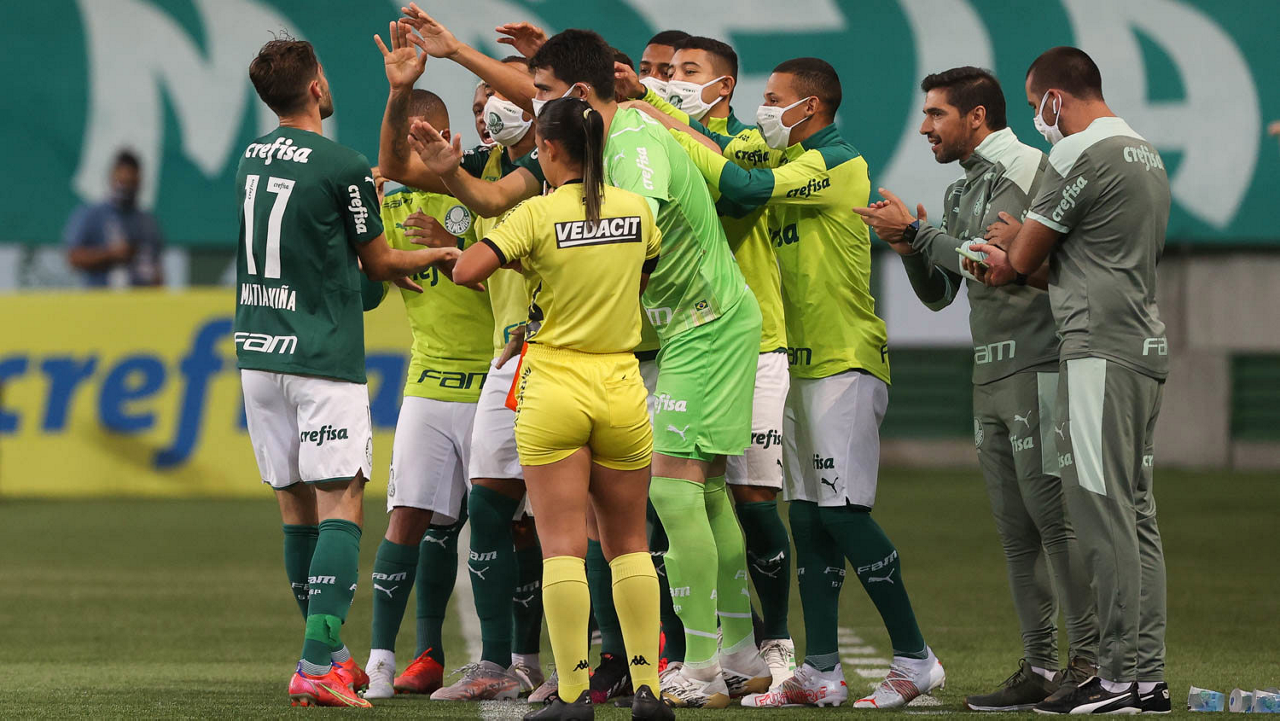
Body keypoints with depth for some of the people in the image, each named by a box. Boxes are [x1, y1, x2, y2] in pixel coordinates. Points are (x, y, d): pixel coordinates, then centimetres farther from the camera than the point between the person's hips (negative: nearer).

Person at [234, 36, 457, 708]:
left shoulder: (249, 161, 10)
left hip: (257, 351, 7)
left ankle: (328, 651, 20)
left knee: (297, 507, 12)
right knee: (341, 506, -8)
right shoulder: (342, 166, -11)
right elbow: (378, 262, 2)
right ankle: (317, 665, -19)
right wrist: (434, 256, 22)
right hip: (323, 356, -7)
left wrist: (395, 266, 32)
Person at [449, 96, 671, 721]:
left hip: (554, 384, -4)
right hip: (620, 386, 4)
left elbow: (466, 271, -16)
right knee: (628, 541, 12)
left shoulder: (538, 214, -11)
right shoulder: (637, 210, 3)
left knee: (562, 544, -3)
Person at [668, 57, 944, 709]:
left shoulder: (836, 165, -11)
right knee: (807, 517, 5)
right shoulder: (794, 167, 17)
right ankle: (821, 672, 6)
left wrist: (672, 134, -14)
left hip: (845, 361, -9)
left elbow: (743, 187, -20)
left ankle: (914, 658, -6)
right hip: (803, 362, 9)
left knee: (841, 511, -12)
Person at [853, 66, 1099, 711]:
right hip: (991, 374, 9)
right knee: (1016, 529, 6)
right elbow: (938, 293, 22)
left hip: (1036, 365, -9)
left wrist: (916, 232, -10)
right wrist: (911, 248, 3)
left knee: (1053, 513, -12)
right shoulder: (961, 192, 20)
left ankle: (1091, 659, -11)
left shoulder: (1024, 168, -7)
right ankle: (1039, 667, 8)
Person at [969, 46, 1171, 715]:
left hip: (1101, 353, -10)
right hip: (1146, 348, 10)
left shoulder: (1079, 156, -11)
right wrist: (1015, 257, 17)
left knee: (1103, 514, -8)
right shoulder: (1146, 155, 19)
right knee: (1136, 516, 9)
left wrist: (1012, 241, 18)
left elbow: (1024, 257, -4)